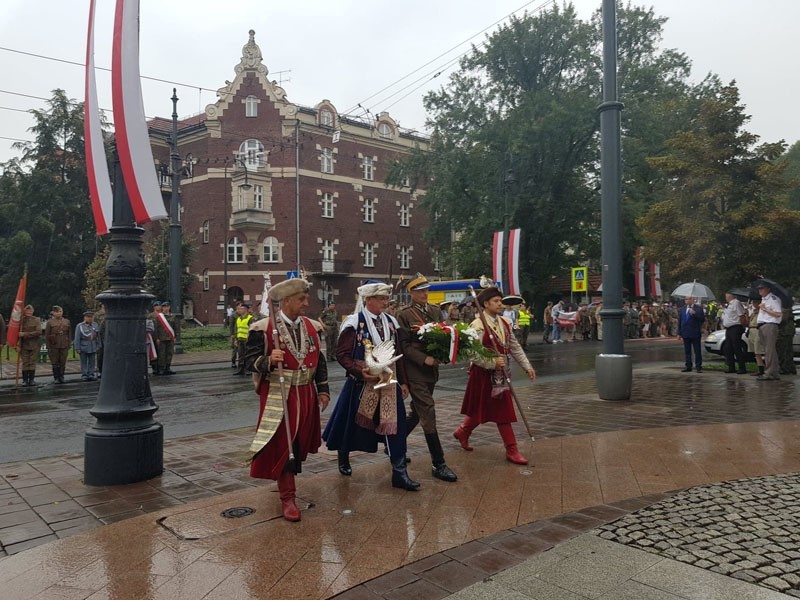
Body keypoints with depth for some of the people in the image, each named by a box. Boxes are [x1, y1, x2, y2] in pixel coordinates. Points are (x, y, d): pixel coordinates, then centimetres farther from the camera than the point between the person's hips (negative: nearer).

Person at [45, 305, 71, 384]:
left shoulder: (67, 321, 10)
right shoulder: (50, 322, 2)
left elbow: (69, 334, 13)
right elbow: (47, 335, 1)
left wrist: (69, 344, 6)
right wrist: (49, 346, -5)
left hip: (64, 346, 2)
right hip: (54, 346, -2)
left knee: (63, 362, 4)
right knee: (55, 362, 2)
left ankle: (61, 377, 14)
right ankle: (56, 378, 10)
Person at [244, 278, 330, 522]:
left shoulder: (312, 327, 6)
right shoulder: (263, 328, -10)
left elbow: (320, 360, 13)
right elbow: (250, 360, -10)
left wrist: (323, 390, 9)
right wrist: (268, 360, -30)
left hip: (306, 395, 6)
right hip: (278, 396, -5)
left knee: (301, 443, 16)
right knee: (283, 445, -1)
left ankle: (286, 480, 41)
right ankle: (287, 497, 11)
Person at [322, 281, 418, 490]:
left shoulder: (390, 322, 7)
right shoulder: (354, 323, -8)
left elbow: (397, 354, 11)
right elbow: (342, 354, -10)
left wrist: (402, 381, 9)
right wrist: (361, 371, -24)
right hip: (362, 383, -4)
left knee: (394, 426, -2)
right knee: (353, 424, 12)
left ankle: (399, 473, 4)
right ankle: (343, 459, 39)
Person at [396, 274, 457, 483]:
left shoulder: (436, 310, 12)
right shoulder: (404, 315, -7)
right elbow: (404, 346, -10)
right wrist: (425, 359, -20)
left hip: (431, 370, 7)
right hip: (415, 372, -7)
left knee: (416, 413, 17)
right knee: (428, 416, -6)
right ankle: (438, 464, 1)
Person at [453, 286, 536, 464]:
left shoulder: (504, 323, 8)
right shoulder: (477, 326, -15)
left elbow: (515, 347, 12)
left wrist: (527, 366, 6)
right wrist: (493, 362, -28)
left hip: (500, 374, 8)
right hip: (484, 374, -8)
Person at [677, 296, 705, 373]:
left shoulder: (698, 308, 0)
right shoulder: (682, 309, 12)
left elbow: (702, 319, -9)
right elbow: (679, 321, 12)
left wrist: (694, 313, -21)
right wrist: (679, 333, 7)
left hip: (695, 333, -4)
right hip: (685, 334, 4)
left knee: (697, 351, 0)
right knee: (687, 351, 8)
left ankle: (698, 366, 5)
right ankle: (688, 366, 14)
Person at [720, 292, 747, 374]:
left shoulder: (736, 303, -12)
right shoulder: (728, 305, 17)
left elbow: (742, 316, -16)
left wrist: (741, 327, -12)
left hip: (735, 329, -10)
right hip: (728, 329, 10)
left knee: (737, 349, -7)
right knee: (728, 349, 11)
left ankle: (742, 368, -2)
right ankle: (731, 367, 18)